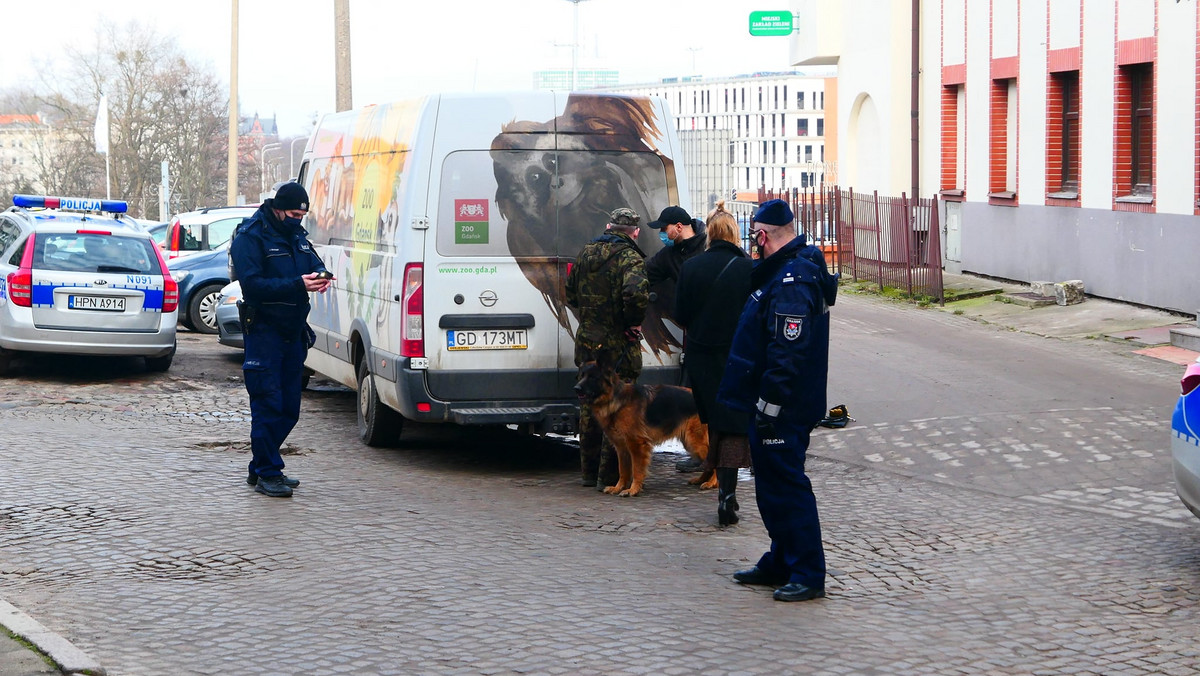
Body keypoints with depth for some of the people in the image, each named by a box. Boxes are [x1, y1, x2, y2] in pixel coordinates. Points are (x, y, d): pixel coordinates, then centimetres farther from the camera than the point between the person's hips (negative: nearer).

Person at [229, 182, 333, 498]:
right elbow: (253, 284, -20)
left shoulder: (297, 235, 14)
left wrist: (320, 276, -6)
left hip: (294, 331, 8)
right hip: (264, 332, -8)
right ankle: (267, 474, -2)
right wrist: (297, 285, -27)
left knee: (289, 409, 10)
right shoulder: (250, 237, -10)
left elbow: (314, 262, 19)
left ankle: (260, 468, 21)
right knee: (268, 406, -8)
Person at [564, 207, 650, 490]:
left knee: (590, 409, 16)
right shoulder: (629, 258, -15)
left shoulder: (586, 252, 8)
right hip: (617, 347, -7)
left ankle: (589, 471, 25)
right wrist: (633, 323, -18)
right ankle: (609, 476, 3)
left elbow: (571, 292, 20)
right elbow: (636, 293, -33)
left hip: (587, 343, 7)